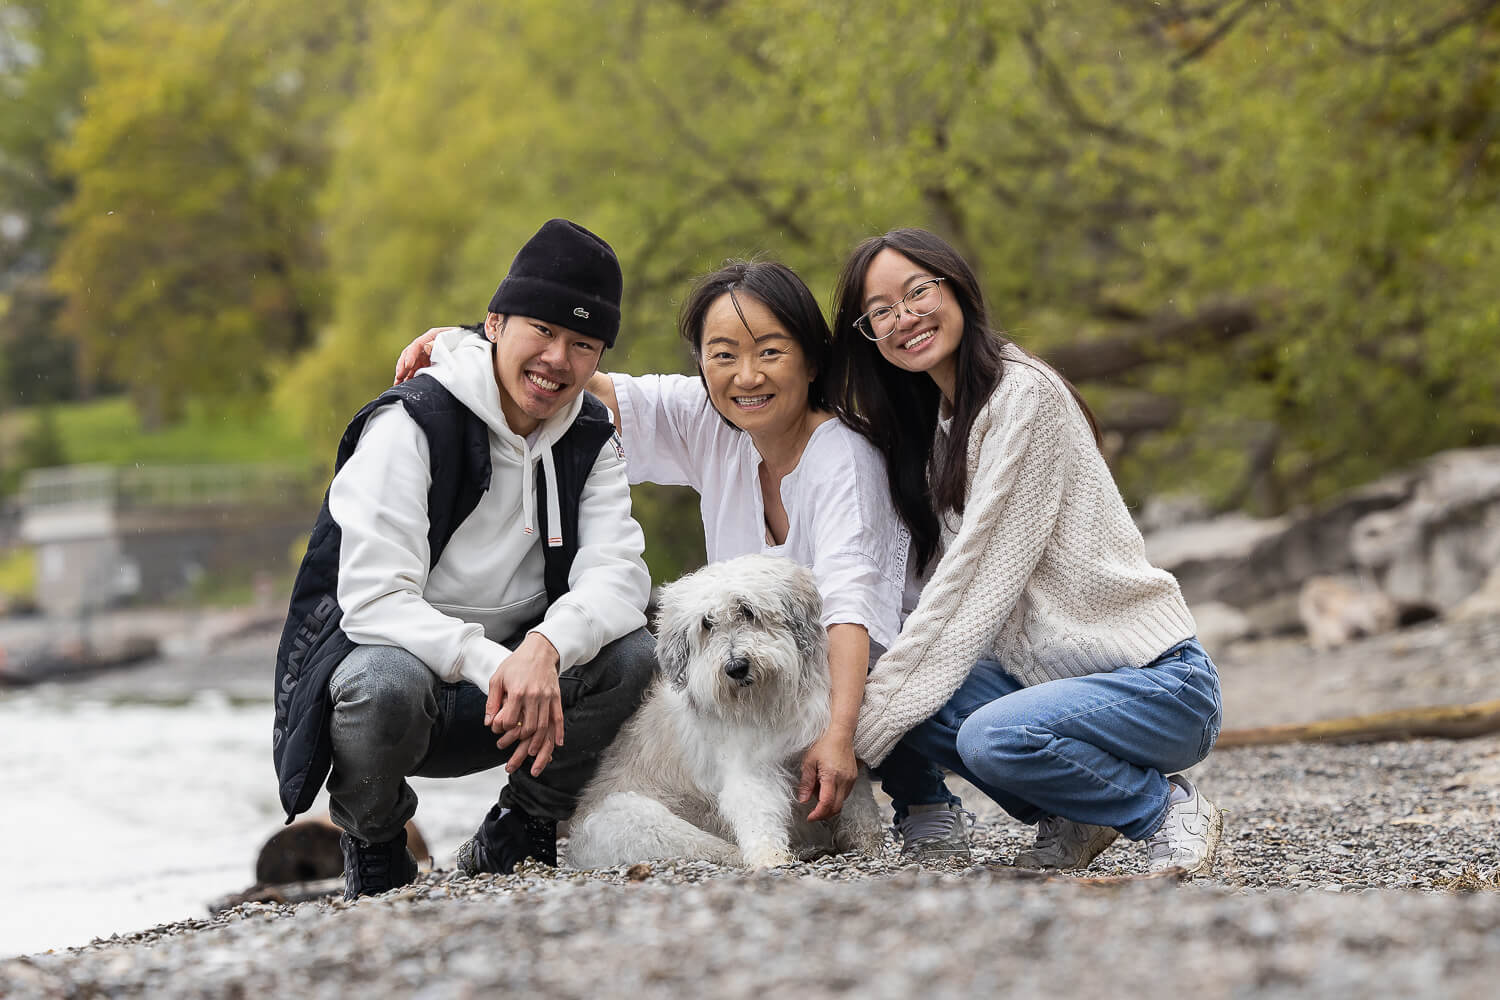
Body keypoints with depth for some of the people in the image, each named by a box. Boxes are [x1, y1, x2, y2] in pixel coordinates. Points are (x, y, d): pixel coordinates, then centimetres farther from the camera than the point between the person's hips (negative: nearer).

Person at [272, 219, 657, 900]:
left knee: (630, 655, -20)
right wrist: (493, 663, -40)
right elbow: (374, 600, -26)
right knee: (390, 684, -39)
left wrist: (544, 648, -35)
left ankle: (507, 843, 2)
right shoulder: (410, 424, -18)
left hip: (506, 675, 5)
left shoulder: (591, 440, 1)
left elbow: (615, 570, -13)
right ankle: (372, 846, -5)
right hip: (371, 650, -5)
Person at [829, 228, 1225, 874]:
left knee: (994, 738, -33)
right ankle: (1073, 819, 3)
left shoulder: (1024, 395, -15)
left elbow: (977, 583, -19)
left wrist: (862, 728, -19)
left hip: (1162, 680, -8)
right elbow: (940, 582, 9)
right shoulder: (936, 421, 13)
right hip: (1043, 674, 8)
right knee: (896, 693, -13)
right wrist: (867, 694, -7)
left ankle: (1169, 810, -6)